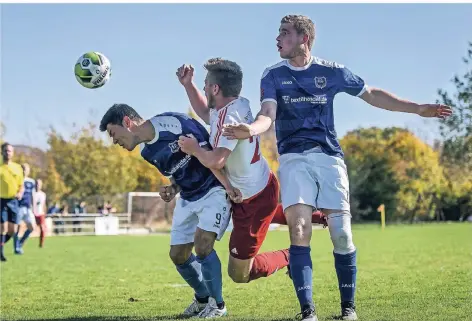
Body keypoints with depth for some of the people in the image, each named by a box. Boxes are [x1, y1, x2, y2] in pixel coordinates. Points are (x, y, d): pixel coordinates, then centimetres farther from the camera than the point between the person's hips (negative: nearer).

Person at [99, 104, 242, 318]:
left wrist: (229, 189, -22)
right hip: (188, 198, 8)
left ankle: (217, 304, -2)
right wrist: (173, 190, -6)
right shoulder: (146, 151, 2)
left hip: (214, 190, -8)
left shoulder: (173, 123, -25)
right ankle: (202, 298, 31)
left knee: (202, 246, -22)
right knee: (178, 255, 6)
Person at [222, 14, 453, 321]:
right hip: (294, 159, 0)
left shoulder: (331, 71, 5)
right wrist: (251, 129, -35)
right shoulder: (273, 75, 3)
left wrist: (417, 108, 12)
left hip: (329, 156, 1)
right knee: (299, 232, -15)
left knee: (341, 234, -5)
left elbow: (372, 94, 15)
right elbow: (268, 115, -11)